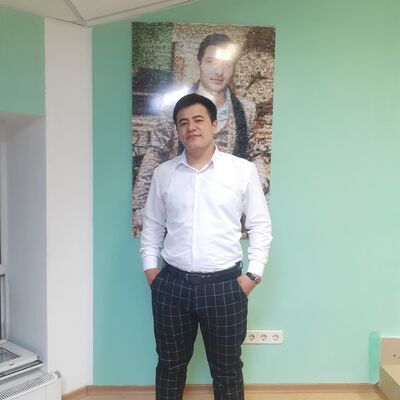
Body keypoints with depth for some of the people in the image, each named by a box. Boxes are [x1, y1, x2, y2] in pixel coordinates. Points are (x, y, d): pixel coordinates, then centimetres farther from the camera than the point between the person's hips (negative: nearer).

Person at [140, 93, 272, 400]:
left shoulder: (243, 171, -3)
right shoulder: (163, 173, 4)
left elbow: (260, 226, 0)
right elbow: (152, 225, 11)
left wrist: (253, 274, -5)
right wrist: (150, 268, 5)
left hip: (224, 285, -2)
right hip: (172, 284, 2)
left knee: (227, 368, 14)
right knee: (171, 364, 18)